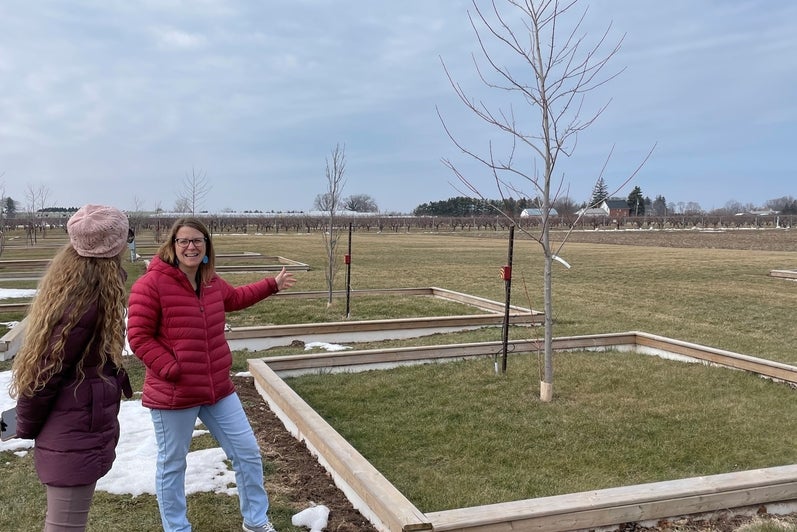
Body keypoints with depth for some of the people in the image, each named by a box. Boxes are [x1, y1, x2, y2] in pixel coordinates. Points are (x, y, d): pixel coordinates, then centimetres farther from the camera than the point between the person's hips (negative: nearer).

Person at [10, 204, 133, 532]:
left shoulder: (72, 286, 4)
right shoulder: (86, 302, -24)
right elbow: (46, 372, -19)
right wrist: (26, 428, -5)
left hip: (71, 431, 9)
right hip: (75, 438, -9)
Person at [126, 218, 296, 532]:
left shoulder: (212, 282, 6)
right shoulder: (151, 284, -16)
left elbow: (235, 298, 29)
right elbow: (139, 336, -16)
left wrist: (272, 285, 32)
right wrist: (171, 368, -21)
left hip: (218, 388, 7)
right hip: (173, 394, -7)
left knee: (248, 452, 13)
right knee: (172, 465, 10)